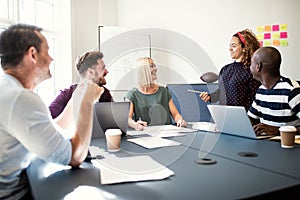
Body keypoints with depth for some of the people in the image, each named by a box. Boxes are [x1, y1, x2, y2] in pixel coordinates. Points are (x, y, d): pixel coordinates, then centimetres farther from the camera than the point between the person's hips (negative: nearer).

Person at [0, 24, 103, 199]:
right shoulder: (21, 99, -24)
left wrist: (77, 98, 11)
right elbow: (75, 157, -19)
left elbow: (56, 130, 16)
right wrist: (87, 102, -9)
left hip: (17, 181, 9)